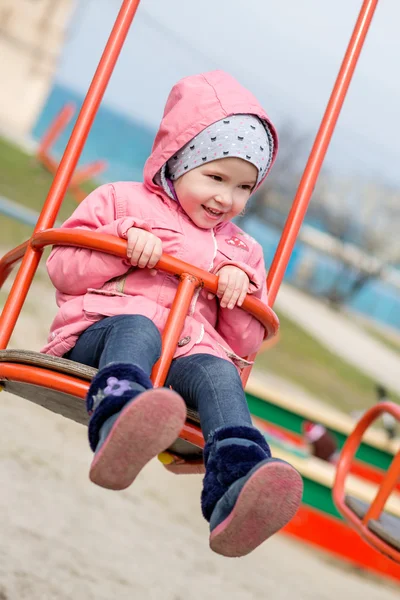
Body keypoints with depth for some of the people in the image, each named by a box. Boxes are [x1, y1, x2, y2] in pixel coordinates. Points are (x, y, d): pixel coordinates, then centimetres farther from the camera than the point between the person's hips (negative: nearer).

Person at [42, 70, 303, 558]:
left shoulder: (241, 251, 29)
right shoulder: (121, 201, 19)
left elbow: (245, 344, 25)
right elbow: (62, 271, 10)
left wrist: (241, 286, 5)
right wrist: (125, 242, -5)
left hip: (190, 351, 3)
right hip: (101, 332, -2)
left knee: (218, 373, -33)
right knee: (137, 328, -38)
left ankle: (235, 492, -60)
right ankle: (118, 426, -71)